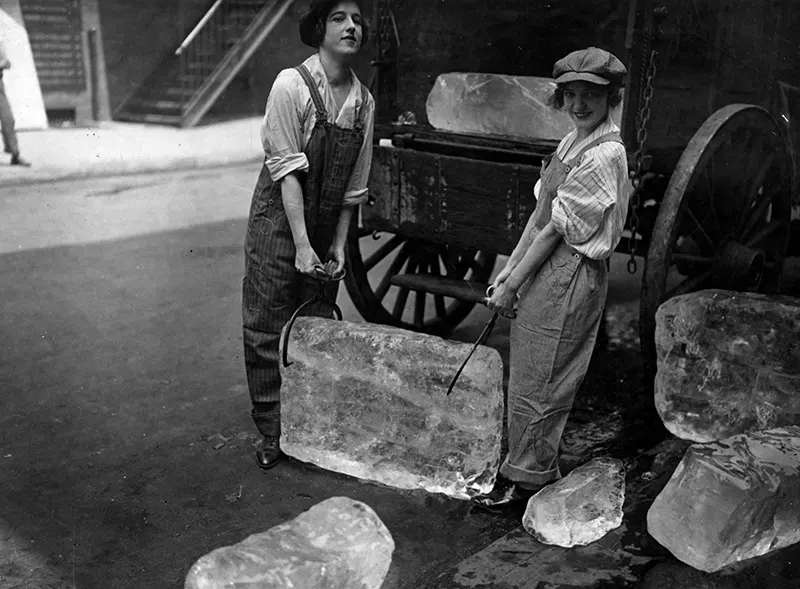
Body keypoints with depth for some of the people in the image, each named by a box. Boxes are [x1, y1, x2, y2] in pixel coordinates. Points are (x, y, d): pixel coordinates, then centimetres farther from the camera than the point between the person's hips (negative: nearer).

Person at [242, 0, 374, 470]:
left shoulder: (364, 101, 0)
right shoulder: (292, 85, -15)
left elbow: (353, 185, 5)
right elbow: (287, 170, -18)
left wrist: (338, 245, 2)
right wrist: (302, 245, -20)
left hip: (326, 227, 5)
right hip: (279, 222, -4)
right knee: (268, 331, 2)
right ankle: (273, 432, 16)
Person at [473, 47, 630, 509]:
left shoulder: (603, 155, -17)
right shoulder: (572, 142, 12)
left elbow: (555, 228, -17)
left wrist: (513, 286, -13)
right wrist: (509, 269, 9)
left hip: (569, 276, -9)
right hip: (550, 269, 9)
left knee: (534, 385, 1)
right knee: (540, 382, 17)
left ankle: (524, 480, 17)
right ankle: (541, 469, 33)